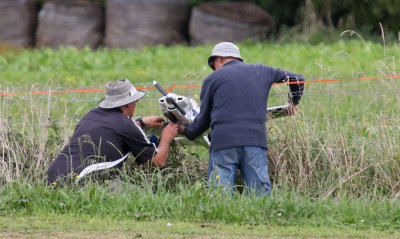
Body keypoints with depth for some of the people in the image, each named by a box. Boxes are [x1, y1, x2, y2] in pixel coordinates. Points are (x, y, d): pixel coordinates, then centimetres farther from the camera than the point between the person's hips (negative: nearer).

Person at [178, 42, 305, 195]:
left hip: (223, 143, -2)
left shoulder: (212, 79, 14)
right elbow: (297, 79, 29)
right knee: (261, 195, -3)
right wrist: (293, 103, 46)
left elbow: (203, 119, 17)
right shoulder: (261, 72, 21)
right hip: (256, 141, 2)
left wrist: (185, 131, 35)